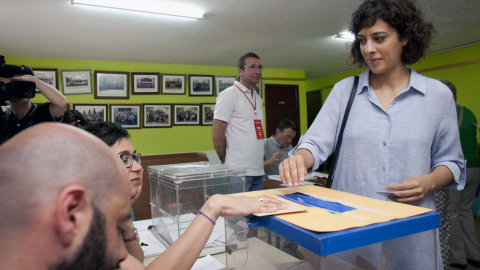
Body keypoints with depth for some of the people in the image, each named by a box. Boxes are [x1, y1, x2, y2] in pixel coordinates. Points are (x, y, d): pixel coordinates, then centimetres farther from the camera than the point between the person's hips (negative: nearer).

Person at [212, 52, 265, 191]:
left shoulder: (258, 98, 18)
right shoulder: (229, 94, -8)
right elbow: (217, 135, -12)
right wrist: (225, 162, -4)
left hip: (258, 171, 8)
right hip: (238, 172, -8)